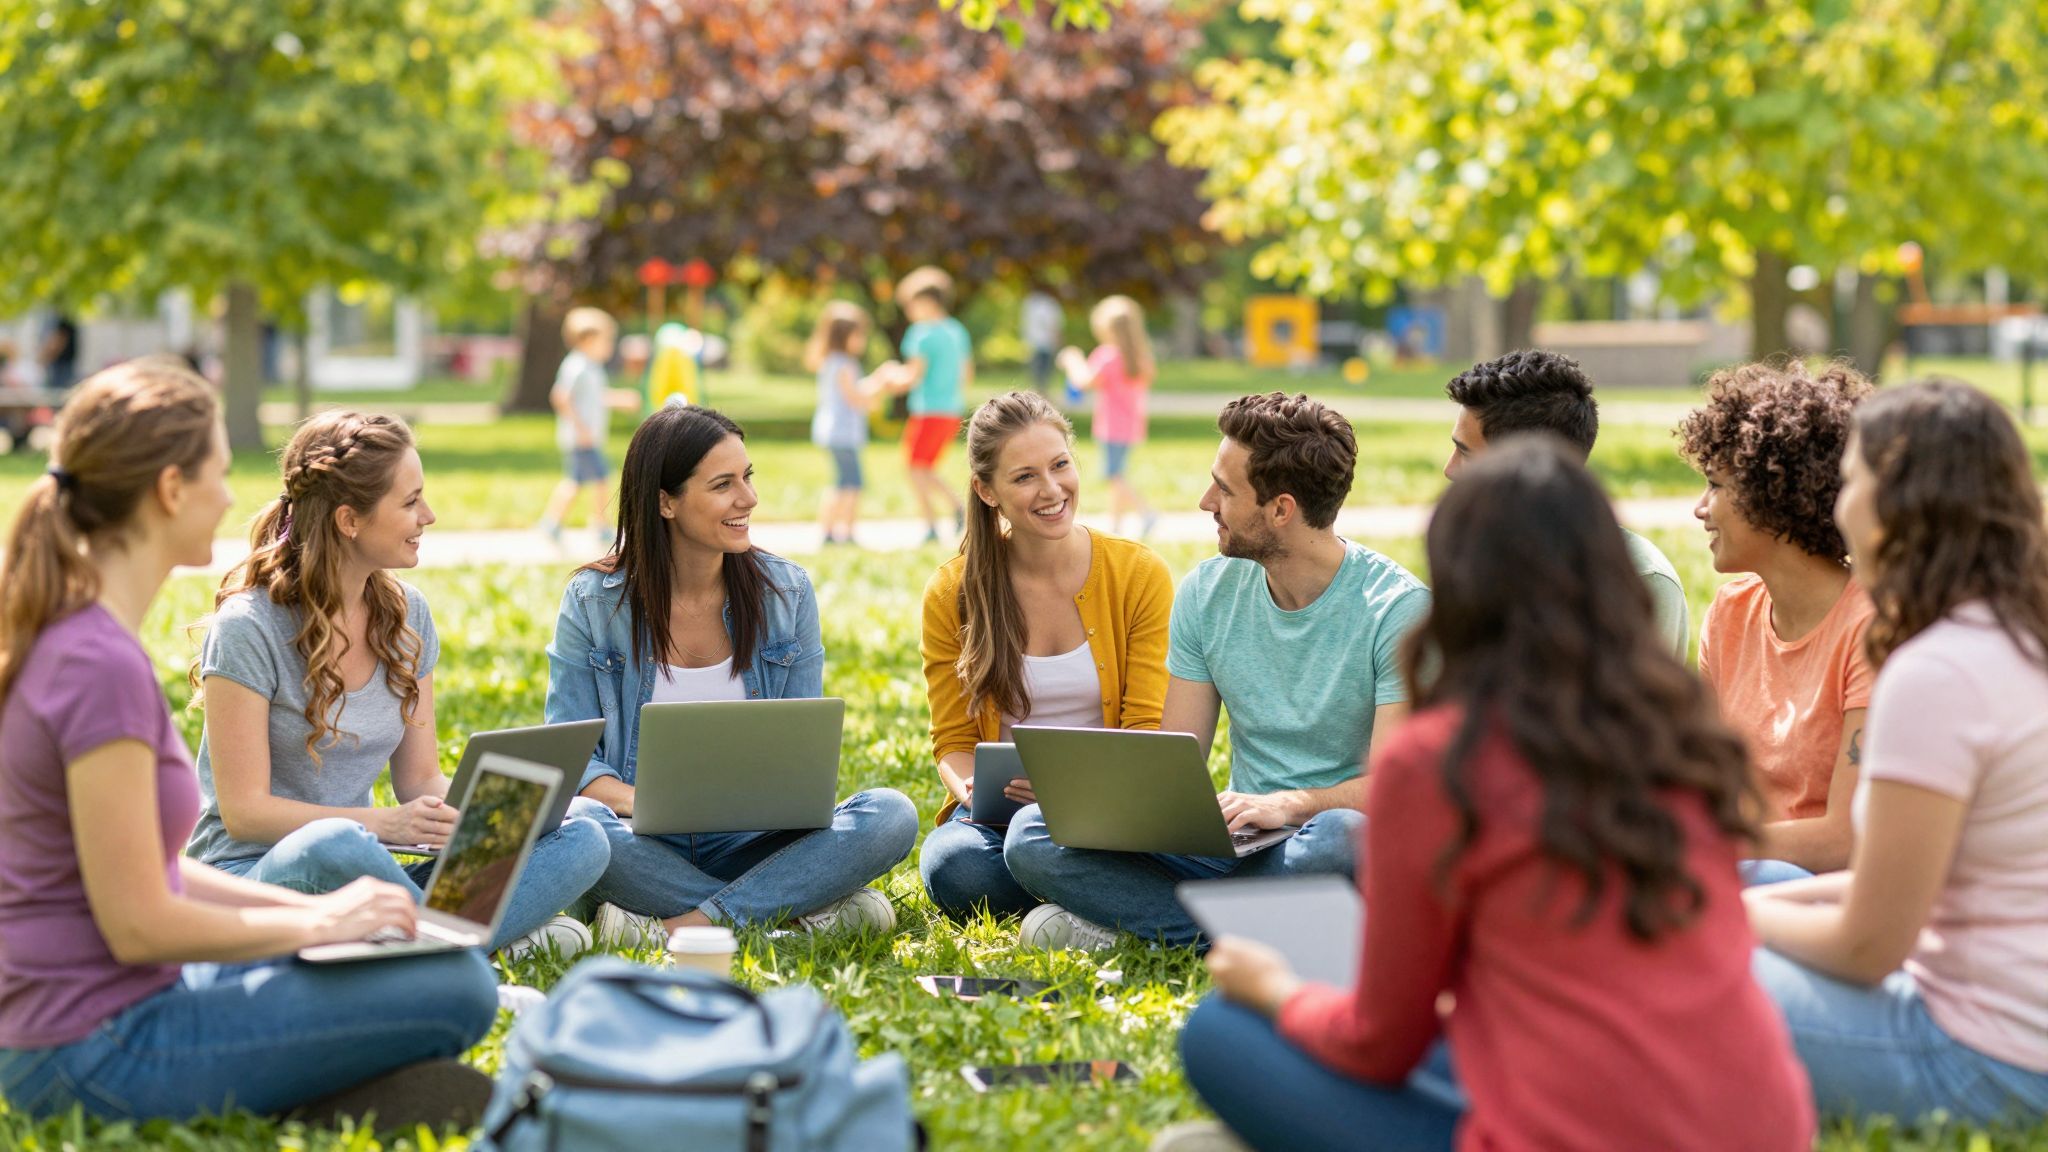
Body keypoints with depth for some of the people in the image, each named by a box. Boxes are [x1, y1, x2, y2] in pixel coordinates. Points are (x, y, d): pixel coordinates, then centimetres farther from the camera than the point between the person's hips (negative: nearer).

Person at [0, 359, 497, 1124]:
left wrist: (317, 909, 9)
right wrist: (320, 923, -9)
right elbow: (138, 924, -21)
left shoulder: (62, 635, 10)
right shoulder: (103, 666, -21)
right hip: (101, 1050, -10)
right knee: (458, 990, -12)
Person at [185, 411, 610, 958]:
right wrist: (386, 824, -25)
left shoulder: (406, 615, 8)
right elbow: (244, 811, -14)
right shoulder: (249, 626, -12)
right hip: (254, 871, -6)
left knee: (580, 835, -12)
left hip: (359, 871, 6)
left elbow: (420, 778, 11)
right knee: (335, 845, -42)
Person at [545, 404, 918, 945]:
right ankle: (807, 907, -27)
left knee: (892, 815, -24)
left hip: (749, 841, 2)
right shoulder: (593, 602, -1)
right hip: (650, 846, -2)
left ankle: (683, 926, -29)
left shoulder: (786, 591, 5)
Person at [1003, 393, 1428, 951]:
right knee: (1031, 834, -14)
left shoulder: (1397, 607, -10)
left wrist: (1288, 804, -32)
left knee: (1339, 836, -42)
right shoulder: (1206, 594, 7)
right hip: (1236, 842, 5)